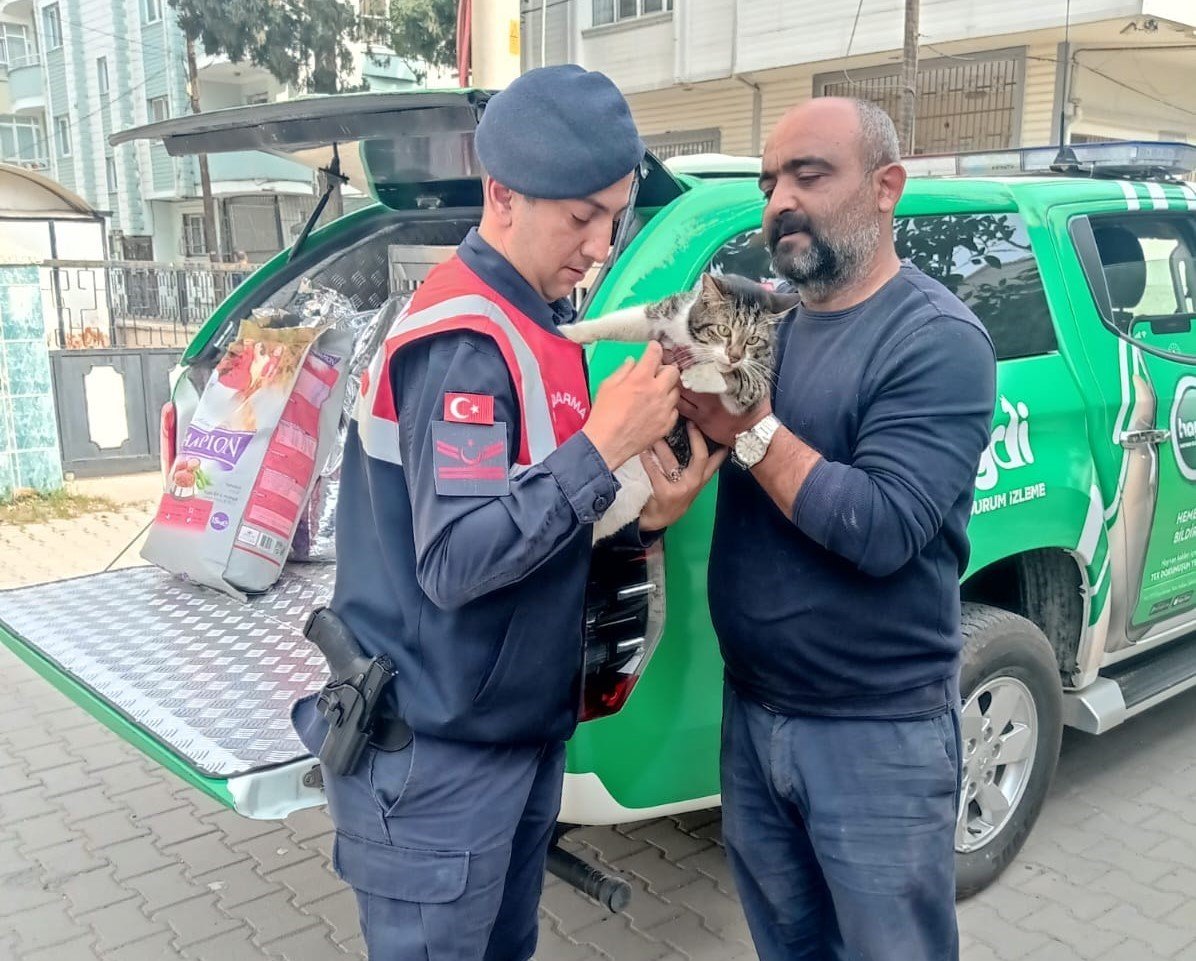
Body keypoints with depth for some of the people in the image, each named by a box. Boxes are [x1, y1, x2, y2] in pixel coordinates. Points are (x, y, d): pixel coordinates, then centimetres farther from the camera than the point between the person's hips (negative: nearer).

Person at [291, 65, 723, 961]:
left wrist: (644, 521, -6)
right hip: (435, 755, -9)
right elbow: (455, 560, -28)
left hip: (522, 734, 9)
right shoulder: (466, 340, -21)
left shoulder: (534, 324, 8)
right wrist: (603, 446, -27)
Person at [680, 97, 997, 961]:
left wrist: (745, 427, -24)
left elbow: (883, 531, -24)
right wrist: (690, 384, -13)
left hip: (877, 737, -6)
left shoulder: (939, 340, -15)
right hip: (752, 712, 7)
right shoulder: (768, 323, 6)